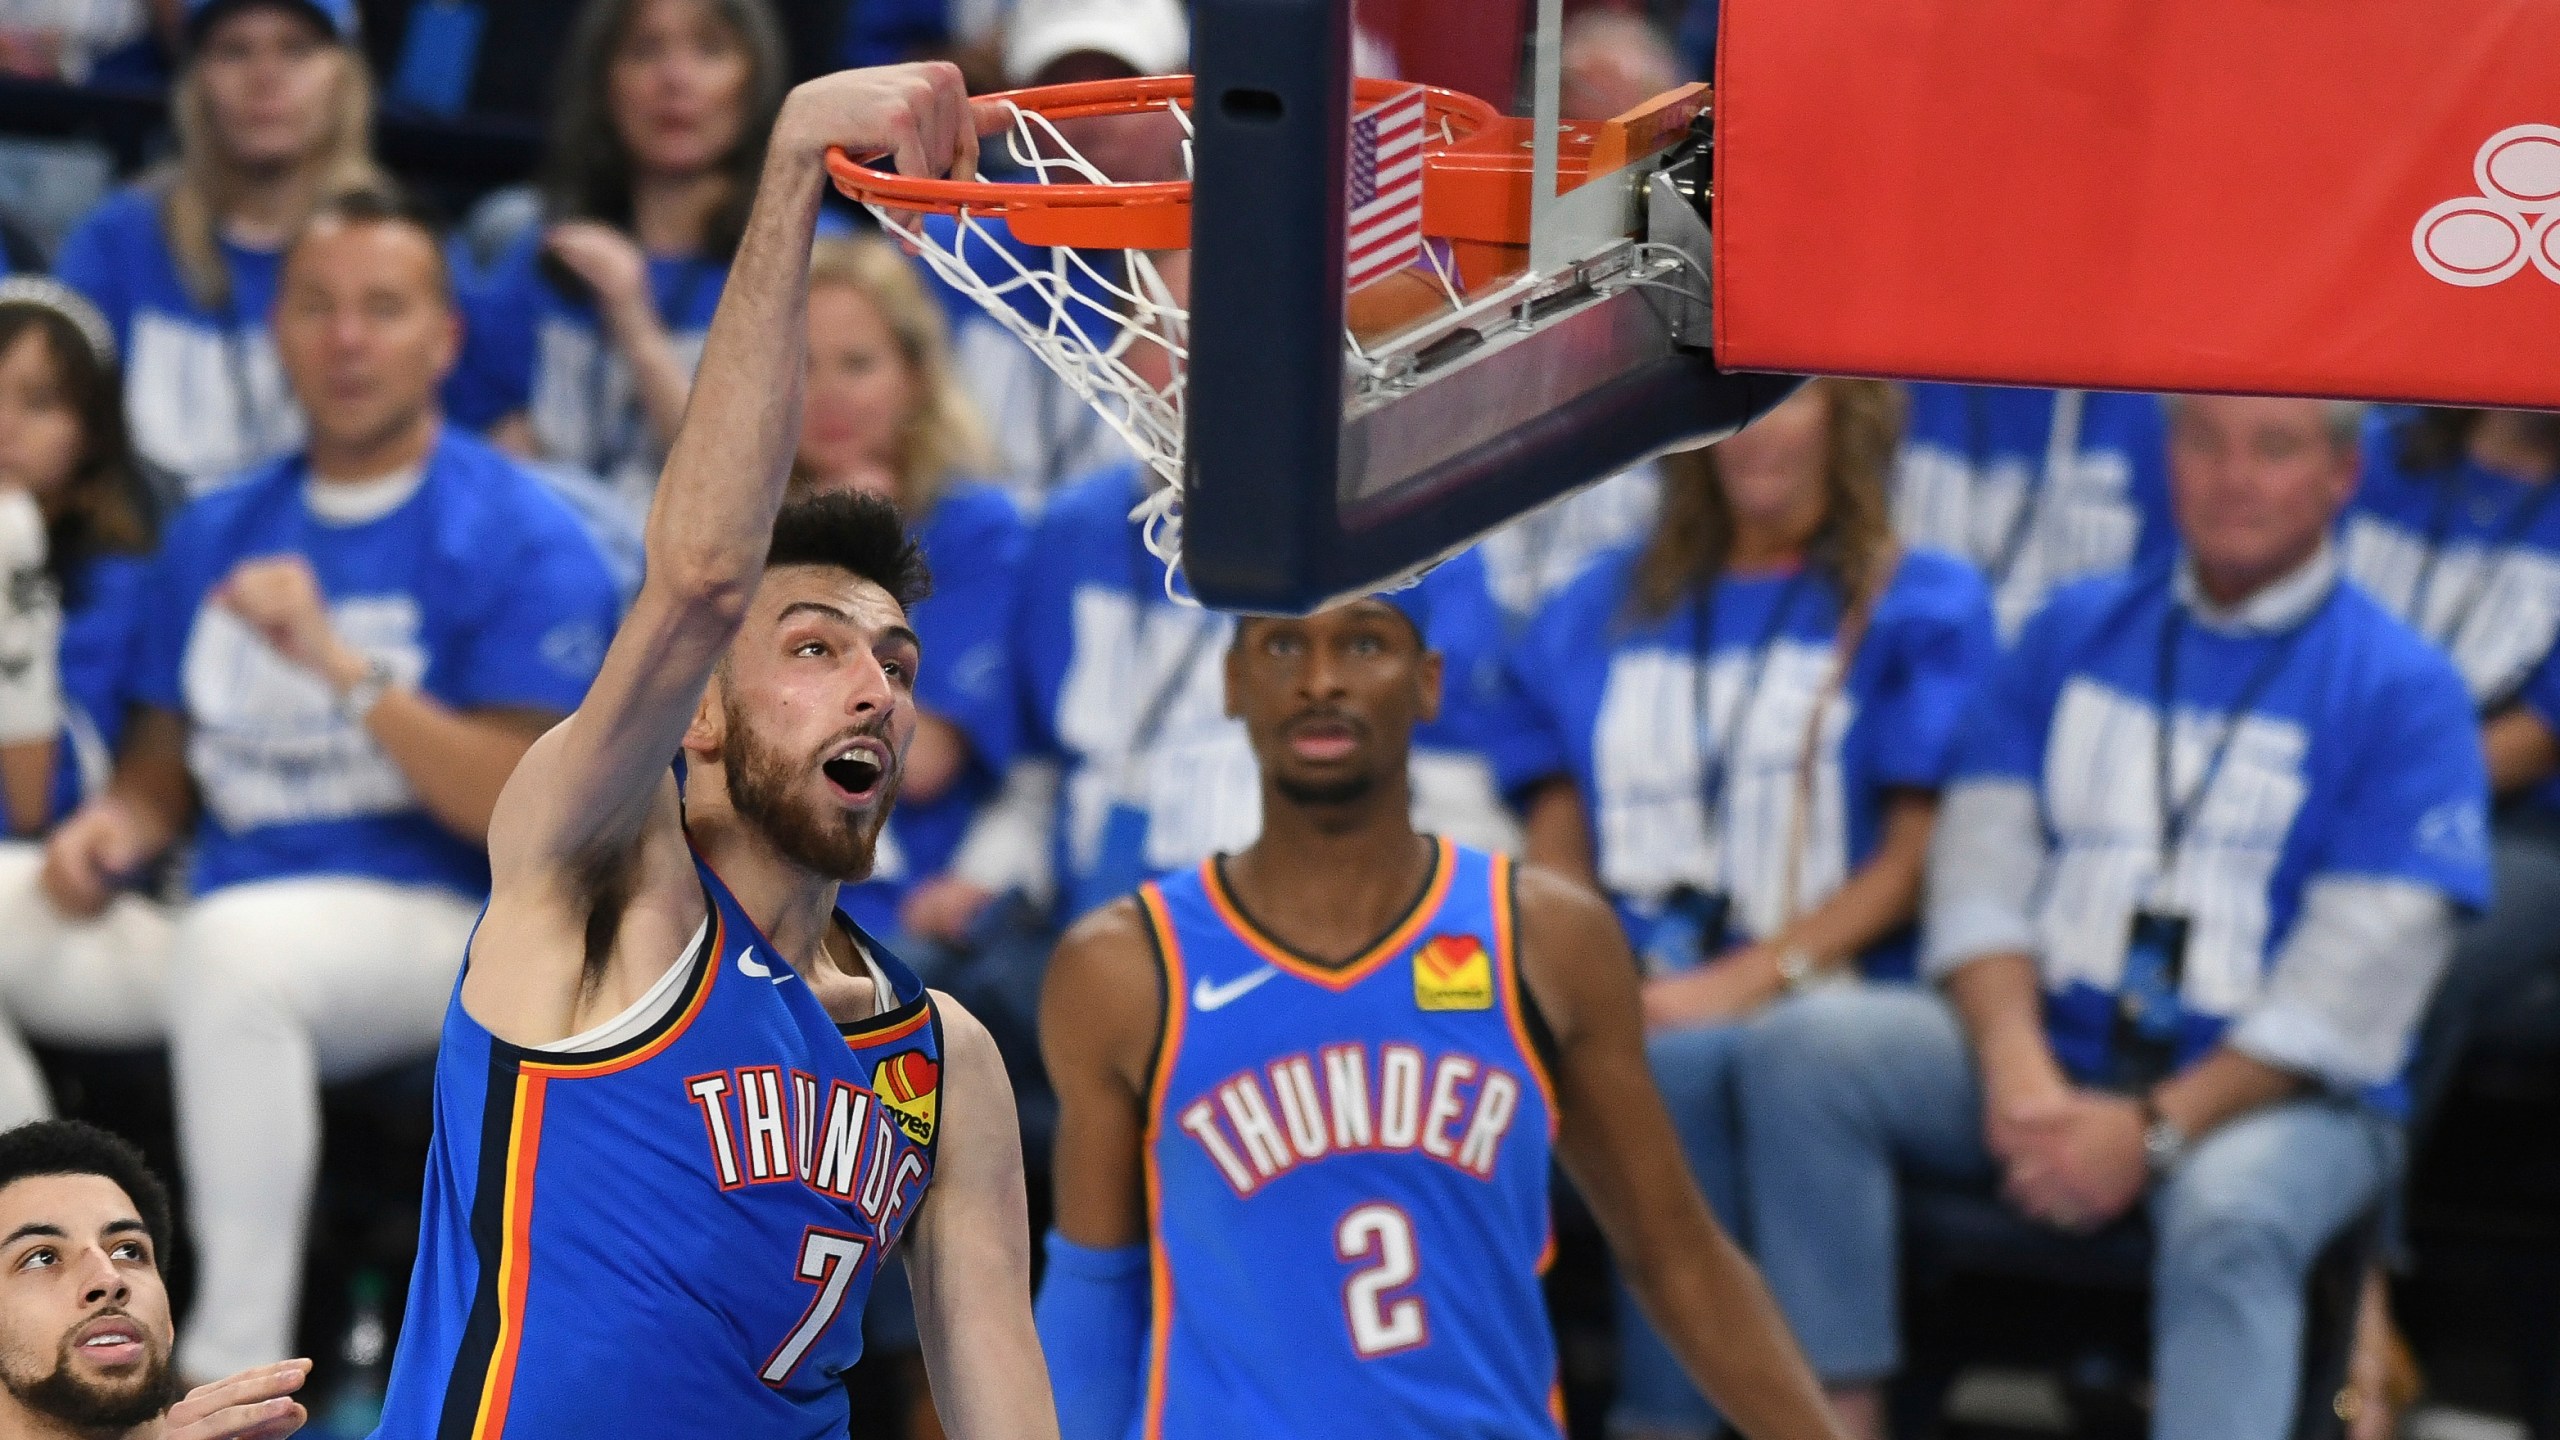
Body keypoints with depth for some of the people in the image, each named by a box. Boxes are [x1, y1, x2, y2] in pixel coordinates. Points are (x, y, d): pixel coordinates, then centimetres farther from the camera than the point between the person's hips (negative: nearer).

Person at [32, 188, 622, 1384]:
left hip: (433, 927, -7)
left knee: (229, 943, -38)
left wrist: (341, 665, -20)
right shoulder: (216, 534, 17)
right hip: (225, 921, 7)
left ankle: (234, 1387, -32)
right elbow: (166, 767, 23)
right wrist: (116, 828, -2)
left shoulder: (520, 540, -3)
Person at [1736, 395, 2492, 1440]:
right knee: (1805, 1047, -19)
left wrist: (2155, 1130, -18)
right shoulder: (2078, 634, 14)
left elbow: (2356, 975, -9)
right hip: (2052, 1056, 4)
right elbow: (1983, 860, 6)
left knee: (2227, 1213, -38)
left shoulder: (2401, 688, -1)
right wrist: (2018, 1069, -13)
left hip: (2279, 1095, -4)